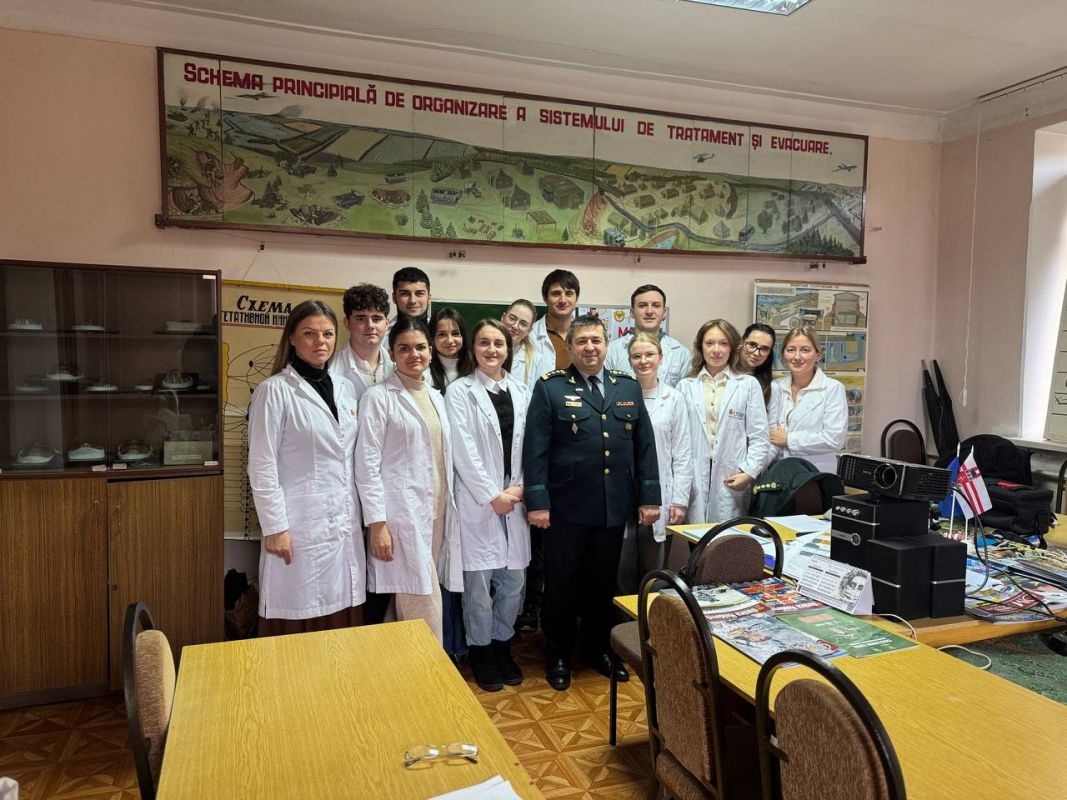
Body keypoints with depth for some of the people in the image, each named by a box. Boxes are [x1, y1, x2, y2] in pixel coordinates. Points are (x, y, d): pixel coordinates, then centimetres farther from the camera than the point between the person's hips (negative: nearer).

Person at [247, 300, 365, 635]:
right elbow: (261, 465, -8)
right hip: (300, 525, -5)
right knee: (296, 621, 1)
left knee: (341, 622, 8)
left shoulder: (345, 387, 11)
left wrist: (363, 514, 14)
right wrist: (274, 527, -11)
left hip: (345, 523, 5)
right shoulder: (274, 390, -6)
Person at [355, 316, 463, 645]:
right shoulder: (379, 397, -5)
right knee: (426, 612, -6)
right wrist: (377, 523, -14)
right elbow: (367, 463, -9)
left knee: (411, 609, 11)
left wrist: (449, 511, 12)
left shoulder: (436, 398, 15)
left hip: (437, 512, 6)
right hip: (402, 514, -6)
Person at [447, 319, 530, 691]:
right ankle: (481, 652, 21)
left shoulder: (520, 391, 10)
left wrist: (520, 488, -4)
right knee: (479, 582, 2)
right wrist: (493, 496, -11)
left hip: (515, 499, 4)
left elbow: (528, 446, 8)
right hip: (478, 500, -4)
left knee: (513, 581, 8)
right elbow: (464, 452, -9)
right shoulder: (459, 391, -3)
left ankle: (502, 646, 28)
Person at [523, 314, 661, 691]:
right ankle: (558, 656, 28)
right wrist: (537, 501, -12)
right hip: (566, 507, -3)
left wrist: (649, 497, 5)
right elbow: (535, 448, -8)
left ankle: (598, 649, 35)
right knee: (561, 585, 10)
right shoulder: (550, 387, -4)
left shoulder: (628, 386, 9)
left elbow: (645, 445, 9)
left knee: (603, 584, 16)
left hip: (614, 508, 4)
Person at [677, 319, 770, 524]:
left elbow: (759, 438, 4)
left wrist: (749, 472, -8)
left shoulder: (749, 385, 6)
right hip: (693, 481, 1)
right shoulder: (685, 386, 9)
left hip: (733, 481, -1)